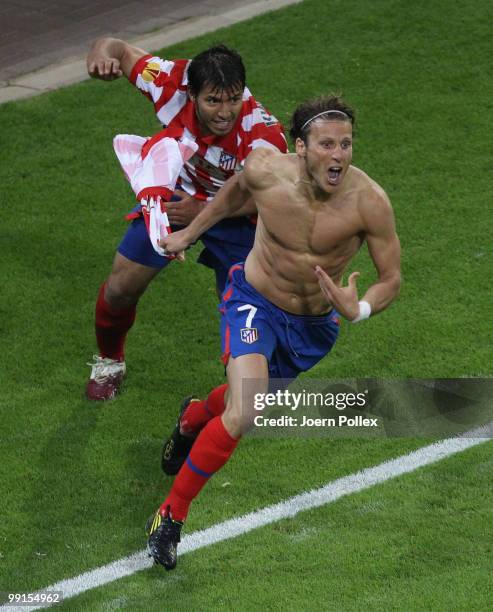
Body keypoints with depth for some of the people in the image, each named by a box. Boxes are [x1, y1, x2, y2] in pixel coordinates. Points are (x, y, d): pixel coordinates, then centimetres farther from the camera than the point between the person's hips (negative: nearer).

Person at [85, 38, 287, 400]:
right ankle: (110, 363, 37)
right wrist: (102, 55, -43)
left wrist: (203, 211, -32)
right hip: (173, 195, 2)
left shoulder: (263, 135, -38)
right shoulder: (172, 83, -32)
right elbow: (116, 49, -19)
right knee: (121, 288, 5)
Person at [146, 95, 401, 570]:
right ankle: (171, 513, -6)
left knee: (254, 393, 28)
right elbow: (235, 192, 2)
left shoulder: (369, 202, -28)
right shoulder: (265, 170, -25)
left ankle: (194, 417, 65)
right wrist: (189, 233, 14)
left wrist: (358, 310, -34)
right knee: (243, 415, -24)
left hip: (315, 323, 3)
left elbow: (391, 278, -15)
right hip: (255, 301, -2)